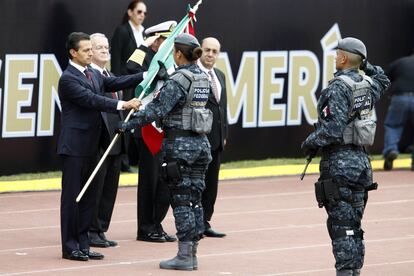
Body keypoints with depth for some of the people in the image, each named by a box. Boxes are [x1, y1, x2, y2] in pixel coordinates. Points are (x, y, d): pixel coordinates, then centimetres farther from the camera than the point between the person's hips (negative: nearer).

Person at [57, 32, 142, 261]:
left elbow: (115, 83, 6)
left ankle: (82, 244, 16)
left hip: (90, 145, 9)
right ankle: (69, 247, 3)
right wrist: (122, 105, -29)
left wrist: (146, 76, -3)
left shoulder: (93, 75, 14)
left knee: (88, 196, 10)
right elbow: (91, 99, -22)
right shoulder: (68, 78, -13)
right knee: (72, 195, -3)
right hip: (74, 146, -9)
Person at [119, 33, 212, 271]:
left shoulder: (178, 80, -15)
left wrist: (130, 124, -19)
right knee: (195, 197, 10)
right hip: (201, 143, 8)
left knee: (181, 199, -3)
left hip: (180, 144, -8)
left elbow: (158, 109, -21)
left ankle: (184, 256, -2)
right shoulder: (203, 78, 10)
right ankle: (192, 254, 13)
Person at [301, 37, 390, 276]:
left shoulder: (339, 88, -14)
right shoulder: (368, 85, 10)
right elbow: (383, 81, 36)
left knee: (341, 226, -8)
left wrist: (310, 143, -7)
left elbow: (333, 128, -21)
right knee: (355, 225, 12)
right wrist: (367, 66, 27)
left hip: (340, 163, -8)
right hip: (361, 161, 8)